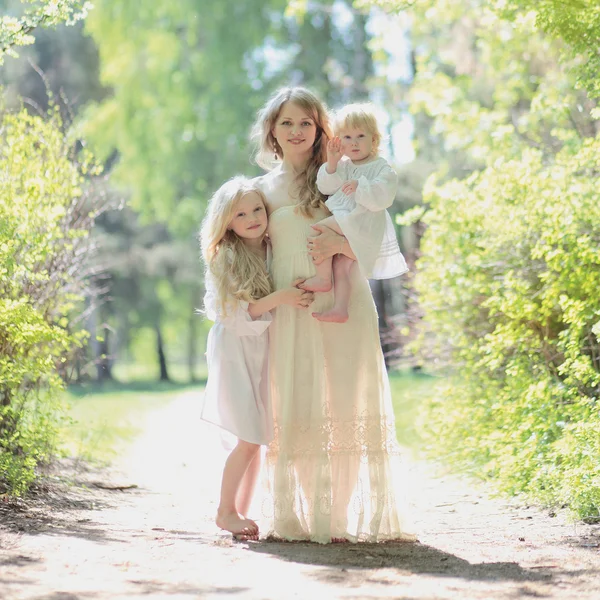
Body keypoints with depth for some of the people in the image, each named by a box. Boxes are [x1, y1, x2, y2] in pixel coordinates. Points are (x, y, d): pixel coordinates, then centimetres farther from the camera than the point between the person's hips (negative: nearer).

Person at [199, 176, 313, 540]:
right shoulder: (226, 257, -9)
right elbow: (235, 312, -16)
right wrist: (279, 298, -25)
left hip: (267, 351, 5)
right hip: (236, 350, -5)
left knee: (259, 440, 6)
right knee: (249, 439, -10)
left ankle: (242, 511, 16)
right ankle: (226, 512, 4)